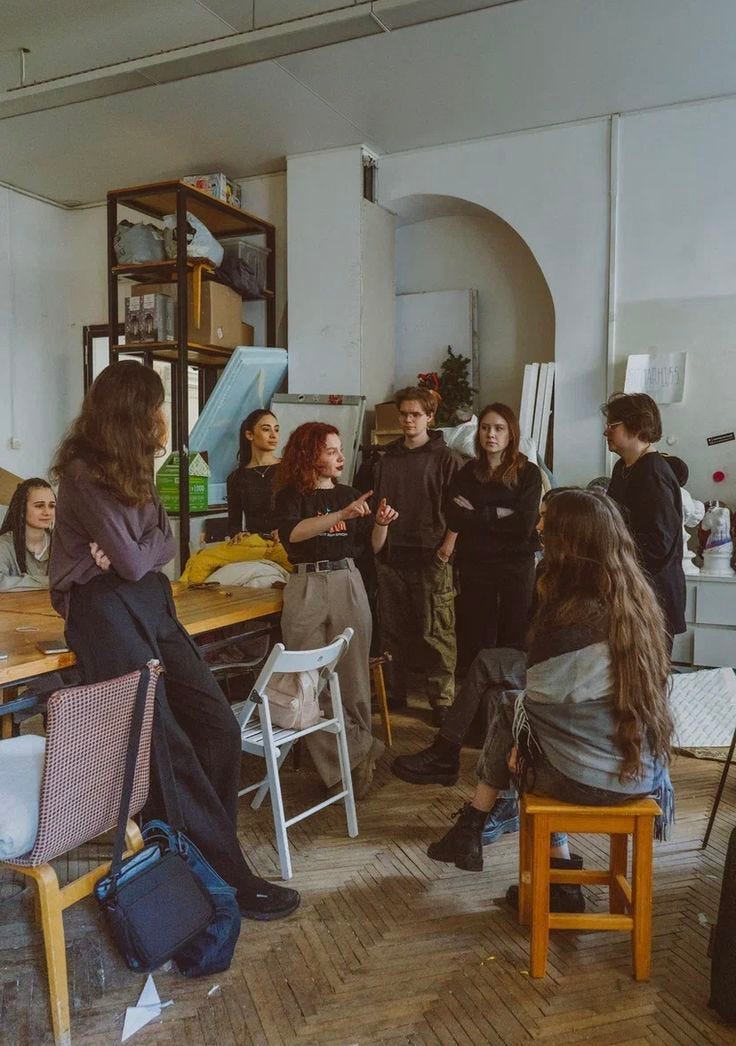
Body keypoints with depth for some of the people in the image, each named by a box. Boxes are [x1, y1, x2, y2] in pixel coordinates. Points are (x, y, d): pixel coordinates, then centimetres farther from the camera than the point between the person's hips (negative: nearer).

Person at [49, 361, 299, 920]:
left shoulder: (130, 469, 14)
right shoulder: (84, 472, -12)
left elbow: (166, 545, 8)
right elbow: (134, 563, -16)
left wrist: (133, 553, -10)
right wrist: (136, 553, 5)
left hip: (151, 604, 8)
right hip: (107, 611, -8)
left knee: (219, 727, -2)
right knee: (168, 748, -9)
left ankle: (205, 850, 10)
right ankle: (228, 875, -1)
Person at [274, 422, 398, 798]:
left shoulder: (349, 495, 14)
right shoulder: (291, 495, 2)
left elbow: (371, 544, 18)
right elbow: (292, 532, -18)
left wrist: (381, 523, -3)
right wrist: (341, 515, -25)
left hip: (348, 583, 3)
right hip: (307, 587, -3)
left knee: (353, 676, 2)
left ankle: (353, 760, 12)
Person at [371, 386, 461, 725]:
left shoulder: (445, 459, 0)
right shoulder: (387, 459, 14)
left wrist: (447, 548, -11)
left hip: (430, 558, -5)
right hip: (391, 557, 5)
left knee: (436, 632, -2)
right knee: (392, 630, 11)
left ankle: (442, 700, 7)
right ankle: (395, 693, 24)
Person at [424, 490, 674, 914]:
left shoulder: (567, 618, -22)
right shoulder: (640, 599, -2)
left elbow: (543, 702, -9)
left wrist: (518, 745, 13)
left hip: (590, 778, -6)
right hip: (646, 774, 6)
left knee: (511, 709, 13)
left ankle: (470, 830, 31)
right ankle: (562, 879, 24)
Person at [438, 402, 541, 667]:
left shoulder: (528, 473, 0)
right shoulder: (467, 473, 7)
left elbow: (525, 525, -12)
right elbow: (455, 520, -4)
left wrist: (477, 515, -7)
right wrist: (501, 515, -10)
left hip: (517, 565, -1)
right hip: (474, 564, 2)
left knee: (514, 640, 4)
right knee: (476, 640, 5)